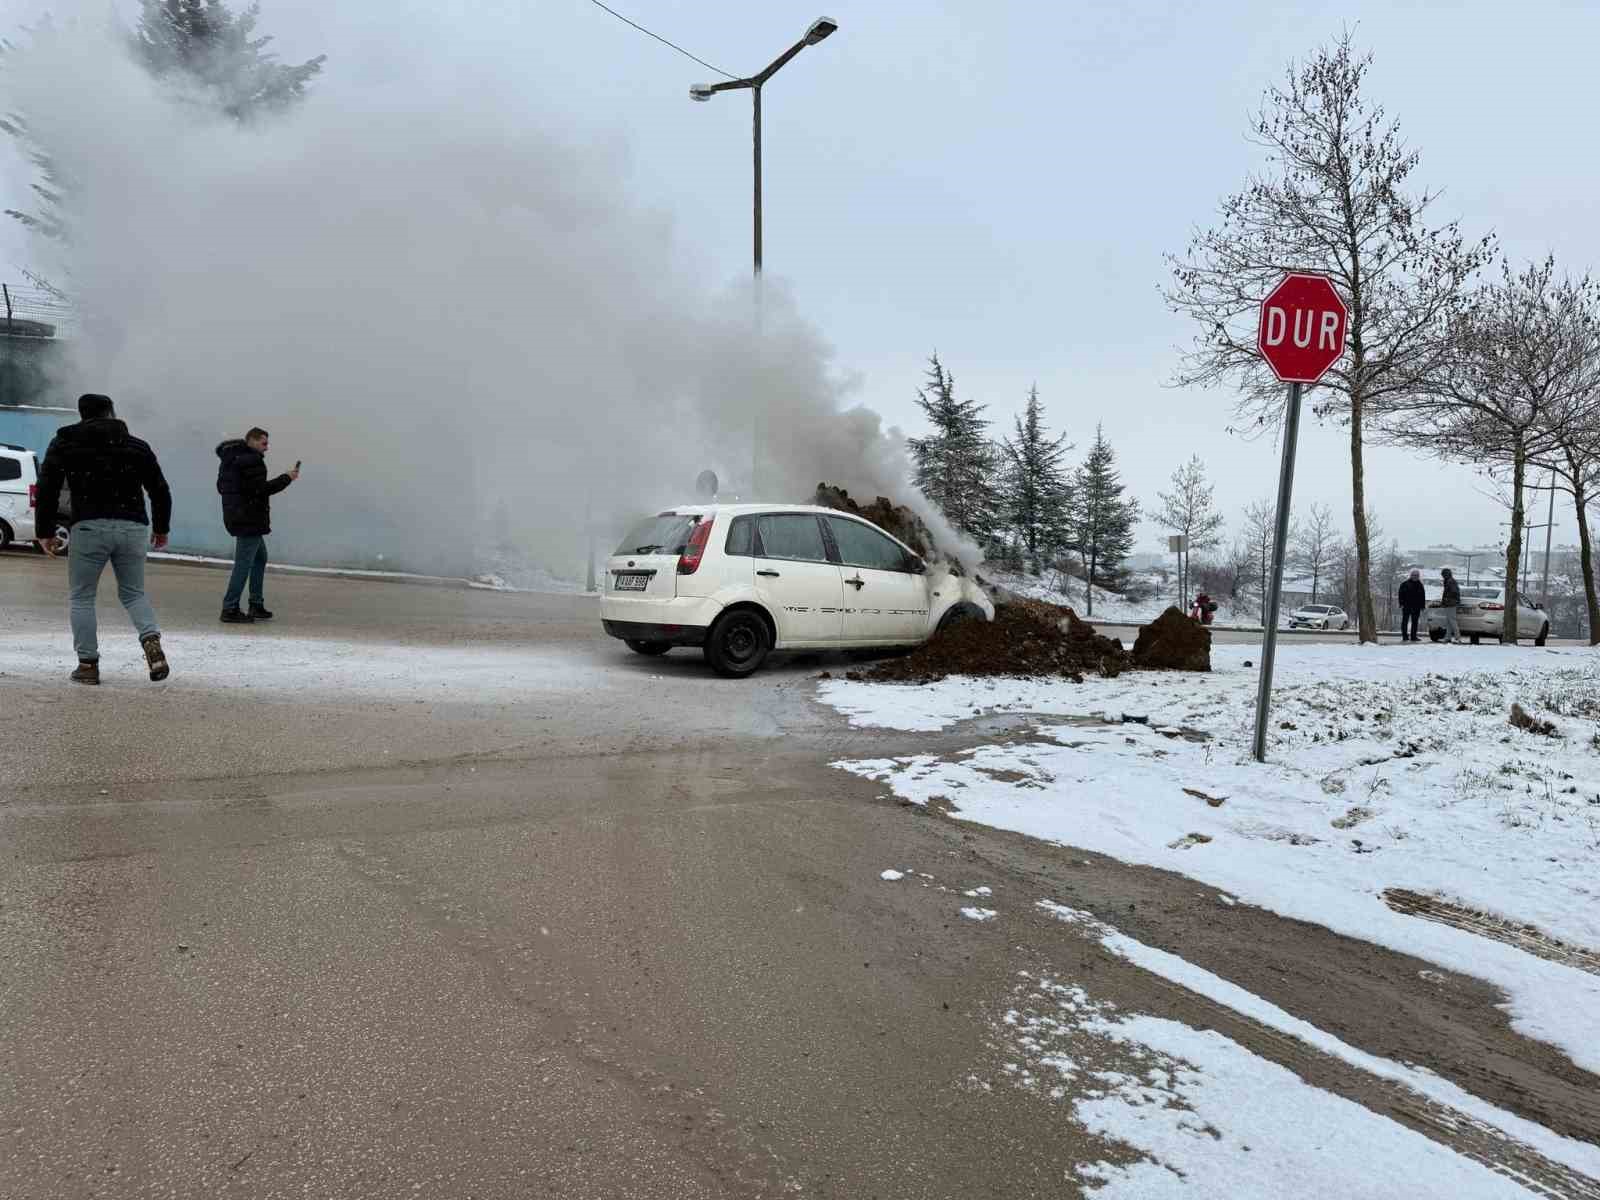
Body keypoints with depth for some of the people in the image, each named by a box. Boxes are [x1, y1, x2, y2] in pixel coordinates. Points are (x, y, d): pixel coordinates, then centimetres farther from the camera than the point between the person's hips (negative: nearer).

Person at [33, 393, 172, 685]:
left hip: (89, 528, -2)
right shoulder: (137, 446, 13)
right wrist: (161, 529, 25)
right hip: (133, 529, 2)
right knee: (133, 592, 16)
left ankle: (88, 664, 8)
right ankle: (152, 641, -10)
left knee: (82, 597, 11)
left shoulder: (64, 443, 9)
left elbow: (47, 488, 2)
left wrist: (44, 532, 8)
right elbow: (160, 490, 13)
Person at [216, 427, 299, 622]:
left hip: (236, 516, 11)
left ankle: (257, 605, 23)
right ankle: (230, 609, -4)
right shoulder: (251, 460, -15)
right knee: (244, 563, -7)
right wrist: (287, 478, -12)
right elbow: (262, 488, -21)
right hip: (249, 519, -11)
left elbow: (221, 487, 21)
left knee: (260, 557, 20)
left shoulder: (229, 459, 17)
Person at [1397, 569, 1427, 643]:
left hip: (1416, 607, 4)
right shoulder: (1405, 584, 0)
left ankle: (1413, 636, 11)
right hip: (1407, 606, -4)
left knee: (1415, 622, 6)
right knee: (1405, 621, -4)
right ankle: (1404, 636, -2)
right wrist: (1401, 603, -10)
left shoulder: (1420, 585, 13)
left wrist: (1422, 606, 10)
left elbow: (1422, 597, 16)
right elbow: (1401, 594, -1)